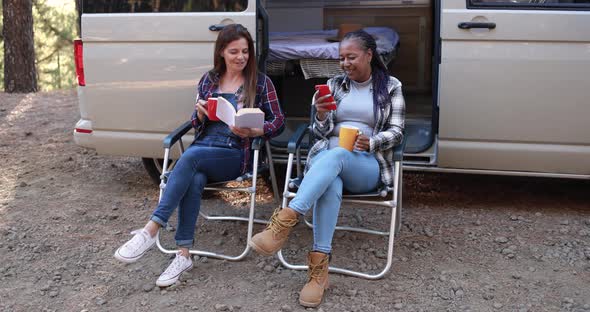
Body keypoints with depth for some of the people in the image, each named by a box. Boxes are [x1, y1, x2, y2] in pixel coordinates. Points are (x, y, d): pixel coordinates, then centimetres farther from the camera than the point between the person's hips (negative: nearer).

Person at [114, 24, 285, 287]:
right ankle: (183, 255, -28)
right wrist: (200, 113, -7)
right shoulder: (208, 80, 14)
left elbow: (278, 121, 2)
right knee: (194, 181, -33)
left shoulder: (260, 82, 4)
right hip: (203, 148, 3)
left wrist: (252, 131, -17)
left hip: (237, 155, -3)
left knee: (191, 156, -33)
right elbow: (197, 126, 17)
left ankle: (150, 231, -34)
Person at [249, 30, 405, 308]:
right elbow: (322, 133, 11)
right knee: (331, 182, -38)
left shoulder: (391, 87, 8)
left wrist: (370, 143, -19)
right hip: (325, 157, 2)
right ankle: (319, 266, -43)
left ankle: (285, 221, -49)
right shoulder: (334, 85, 16)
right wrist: (321, 116, -13)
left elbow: (396, 133, 2)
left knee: (335, 156, -39)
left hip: (367, 165, -2)